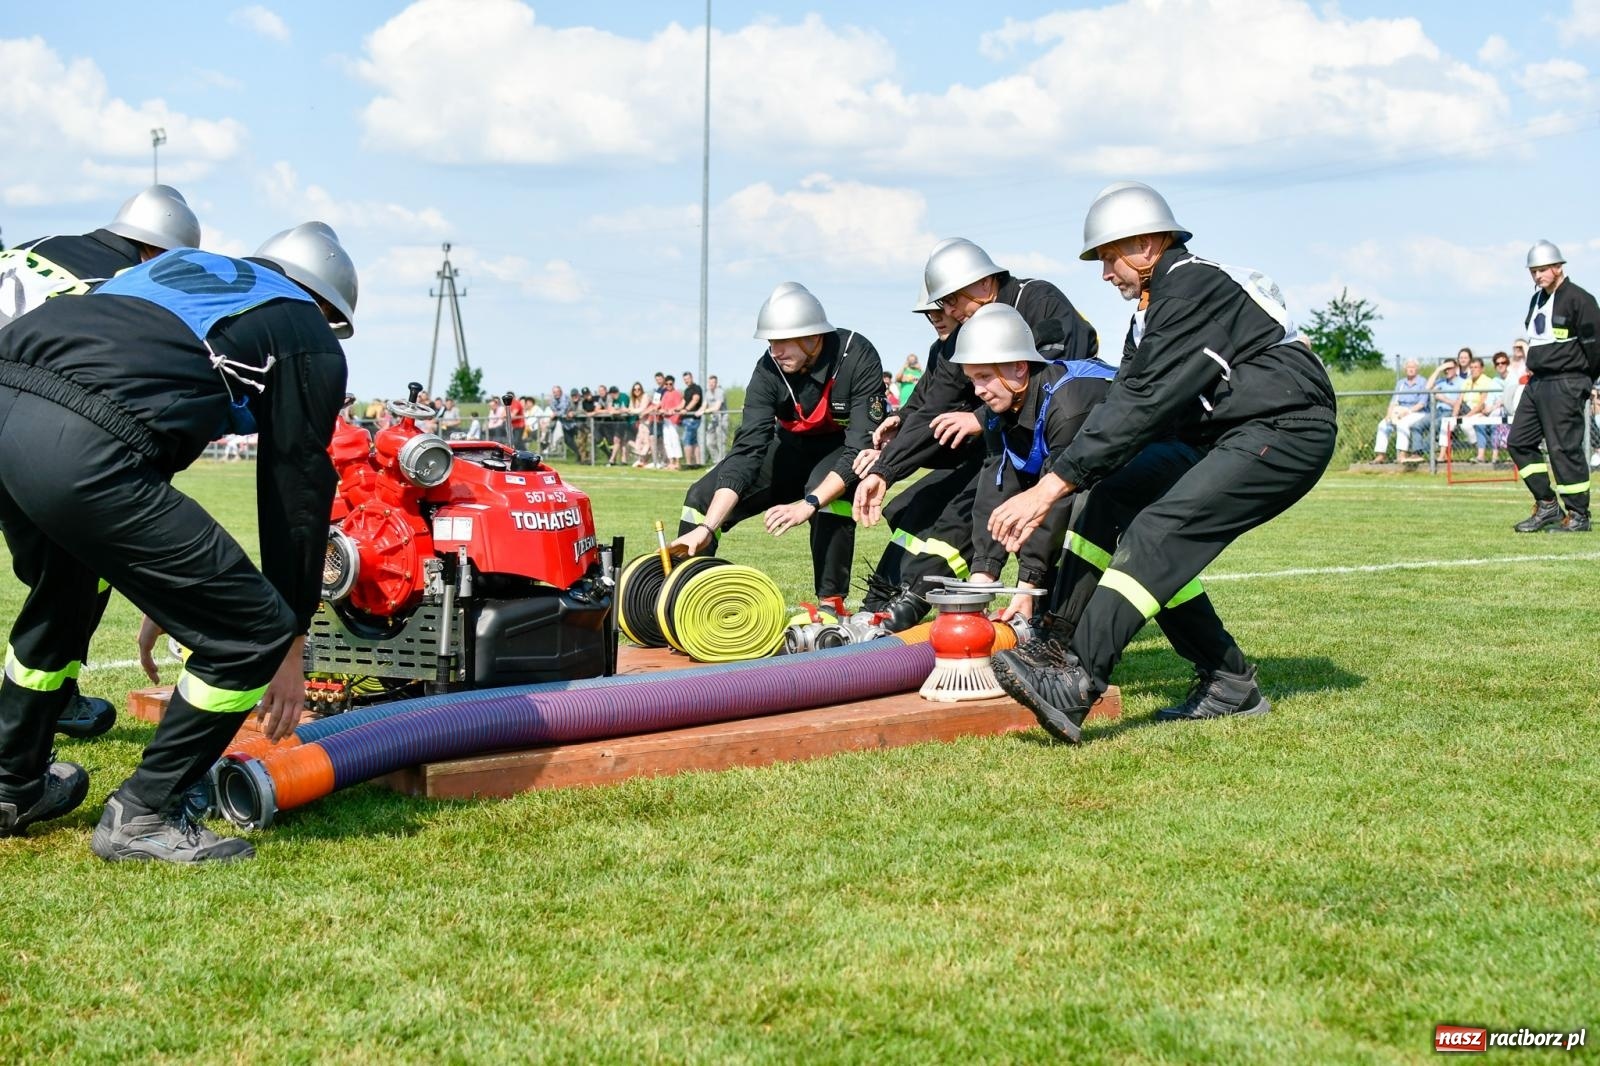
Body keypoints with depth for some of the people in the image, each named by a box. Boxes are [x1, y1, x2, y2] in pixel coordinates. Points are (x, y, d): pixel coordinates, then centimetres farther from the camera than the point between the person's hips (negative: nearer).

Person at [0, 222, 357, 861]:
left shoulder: (183, 265, 34)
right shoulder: (311, 343, 14)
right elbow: (298, 494, 14)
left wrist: (162, 594, 42)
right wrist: (291, 646, 25)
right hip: (82, 452, -8)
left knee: (57, 602, 37)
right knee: (251, 635, 5)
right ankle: (142, 816, 14)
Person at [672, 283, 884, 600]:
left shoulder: (858, 358, -31)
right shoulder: (769, 370, -22)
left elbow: (861, 446, -34)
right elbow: (747, 448, -27)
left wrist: (808, 504, -46)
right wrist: (707, 528, -36)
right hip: (795, 447, 4)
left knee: (828, 488, -38)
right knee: (702, 496, -3)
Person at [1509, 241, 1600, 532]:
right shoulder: (1537, 299, 15)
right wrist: (1535, 370, 13)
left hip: (1565, 385, -9)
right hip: (1536, 383, 9)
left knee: (1564, 448, -8)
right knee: (1518, 442, 7)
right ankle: (1547, 505, 14)